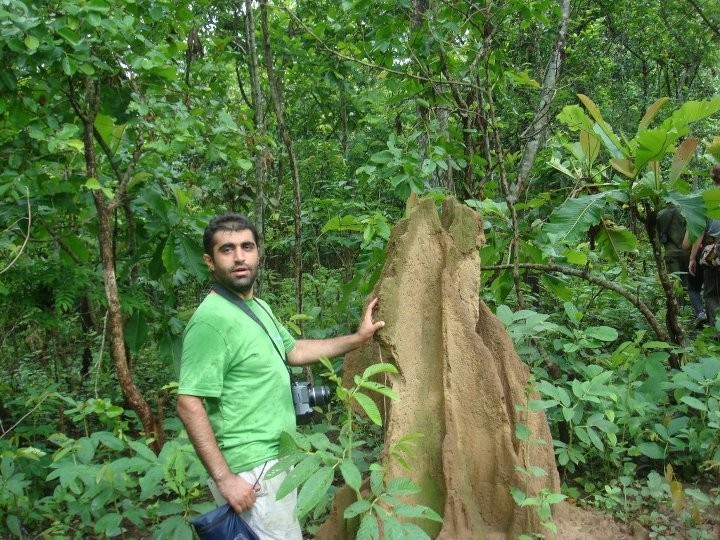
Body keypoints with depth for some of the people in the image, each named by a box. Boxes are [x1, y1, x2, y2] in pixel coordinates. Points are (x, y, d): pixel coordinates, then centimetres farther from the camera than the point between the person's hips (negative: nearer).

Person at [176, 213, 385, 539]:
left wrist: (358, 338, 18)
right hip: (250, 470, -10)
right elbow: (189, 405, -24)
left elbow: (293, 350, 21)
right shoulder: (212, 319, -22)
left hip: (275, 457, 10)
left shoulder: (259, 307, 8)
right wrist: (224, 477, -24)